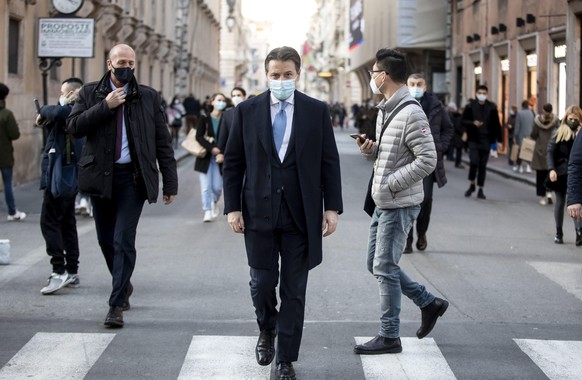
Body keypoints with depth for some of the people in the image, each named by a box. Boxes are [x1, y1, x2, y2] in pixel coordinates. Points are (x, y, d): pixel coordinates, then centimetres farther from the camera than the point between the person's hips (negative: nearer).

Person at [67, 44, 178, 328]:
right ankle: (123, 285, 35)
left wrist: (170, 183, 2)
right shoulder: (90, 94, 7)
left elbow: (163, 142, 5)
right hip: (100, 176, 2)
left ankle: (116, 305, -6)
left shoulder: (149, 97, 6)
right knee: (106, 239, 12)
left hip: (133, 177, -2)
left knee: (124, 240, -9)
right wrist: (105, 106, -14)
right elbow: (74, 126, -6)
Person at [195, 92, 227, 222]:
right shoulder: (204, 118, 0)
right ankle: (207, 211, 5)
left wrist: (222, 154, -15)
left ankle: (214, 202, 31)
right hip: (205, 157, -1)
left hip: (219, 157, 1)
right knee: (206, 186, -4)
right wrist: (211, 148, -18)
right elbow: (199, 136, -6)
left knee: (217, 186, 0)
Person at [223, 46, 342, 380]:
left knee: (294, 290, 3)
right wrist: (233, 207, -2)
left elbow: (330, 162, 3)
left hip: (301, 214, 0)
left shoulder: (317, 111, 2)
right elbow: (233, 162, 4)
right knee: (262, 282, 4)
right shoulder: (247, 111, 2)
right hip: (259, 211, 0)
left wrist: (332, 207, -3)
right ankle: (267, 330, 35)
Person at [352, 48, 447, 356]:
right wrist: (370, 150, 2)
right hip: (383, 203, 10)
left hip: (400, 204, -10)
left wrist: (391, 184, -21)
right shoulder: (385, 109, 12)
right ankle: (429, 304, 26)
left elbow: (427, 160, -21)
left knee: (384, 267, -4)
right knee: (377, 264, 15)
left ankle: (389, 337, 6)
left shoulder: (411, 113, -18)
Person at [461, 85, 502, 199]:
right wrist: (473, 123, -17)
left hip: (486, 140, 1)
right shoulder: (470, 106, 1)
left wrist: (499, 140, 3)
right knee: (474, 162, -12)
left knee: (483, 165, 5)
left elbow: (496, 124, 6)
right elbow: (463, 121, 3)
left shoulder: (492, 108, 3)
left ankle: (480, 190, 13)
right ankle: (471, 184, 11)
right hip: (474, 140, -1)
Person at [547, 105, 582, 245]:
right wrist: (551, 169, -13)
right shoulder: (558, 133, 3)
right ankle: (558, 233, 19)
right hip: (560, 173, 1)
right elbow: (550, 152, -2)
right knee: (560, 202, 10)